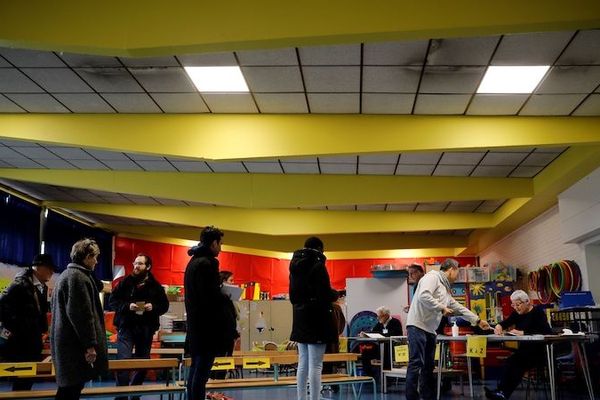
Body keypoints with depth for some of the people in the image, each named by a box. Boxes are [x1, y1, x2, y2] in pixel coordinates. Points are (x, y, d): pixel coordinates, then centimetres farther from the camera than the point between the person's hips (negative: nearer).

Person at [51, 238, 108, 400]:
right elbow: (81, 313, -23)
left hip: (66, 341, 11)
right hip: (74, 343, -11)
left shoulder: (66, 274, 17)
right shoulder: (78, 277, -17)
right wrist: (90, 344, -21)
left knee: (69, 387, 14)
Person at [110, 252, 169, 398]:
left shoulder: (156, 286, 4)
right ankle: (122, 394, -8)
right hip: (126, 327, -2)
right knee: (123, 360, -14)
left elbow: (165, 305, 7)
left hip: (146, 329, 3)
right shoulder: (125, 282, -1)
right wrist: (127, 306, -18)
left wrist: (153, 307, -13)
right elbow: (113, 301, -1)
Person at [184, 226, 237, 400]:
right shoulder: (207, 263, -16)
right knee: (202, 372, -5)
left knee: (196, 370, 15)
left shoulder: (194, 261, 14)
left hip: (195, 325, 10)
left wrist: (222, 296, 12)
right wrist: (227, 300, -4)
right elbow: (212, 296, -21)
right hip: (208, 327, -10)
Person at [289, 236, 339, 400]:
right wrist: (335, 295, 3)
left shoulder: (295, 267, 11)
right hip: (317, 319, -8)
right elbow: (325, 294, -17)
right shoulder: (318, 266, -12)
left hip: (300, 319, 8)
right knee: (315, 365, -6)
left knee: (303, 364, 14)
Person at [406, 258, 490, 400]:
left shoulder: (445, 289, 22)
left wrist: (478, 321, 34)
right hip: (418, 326, -10)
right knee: (416, 364, -12)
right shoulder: (432, 276, -7)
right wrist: (442, 308, -13)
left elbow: (458, 307, 31)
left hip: (430, 330, 10)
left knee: (428, 366, 11)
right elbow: (423, 296, -24)